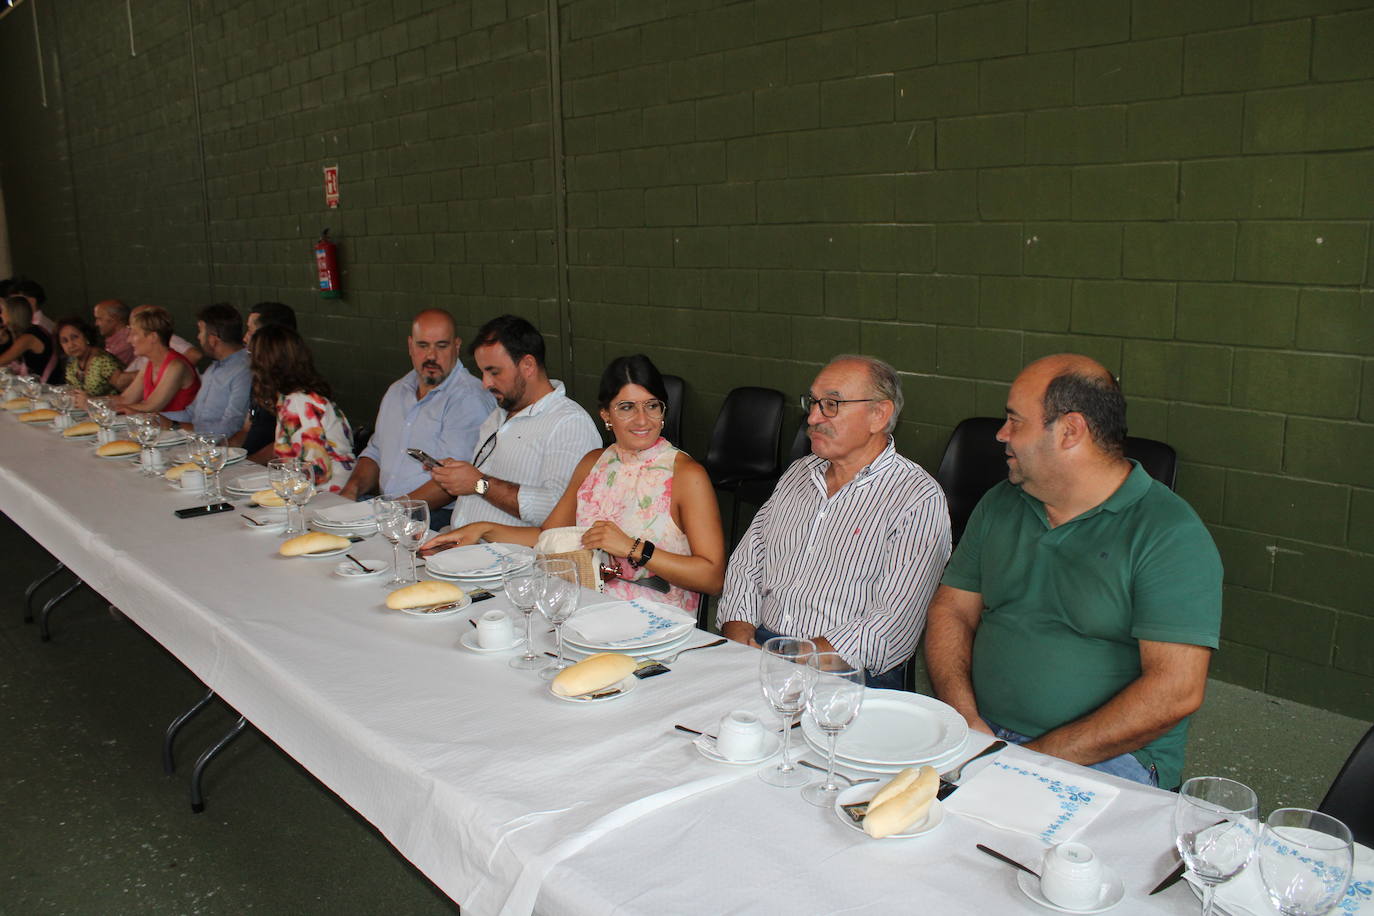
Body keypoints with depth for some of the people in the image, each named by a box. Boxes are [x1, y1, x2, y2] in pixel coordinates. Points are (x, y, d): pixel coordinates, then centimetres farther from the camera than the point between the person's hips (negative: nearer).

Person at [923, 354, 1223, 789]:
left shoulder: (1172, 533, -8)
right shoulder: (999, 505, 12)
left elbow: (1176, 691, -15)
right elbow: (952, 611, 11)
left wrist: (1041, 757, -17)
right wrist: (964, 718, -7)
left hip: (1110, 759, -5)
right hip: (983, 735, 5)